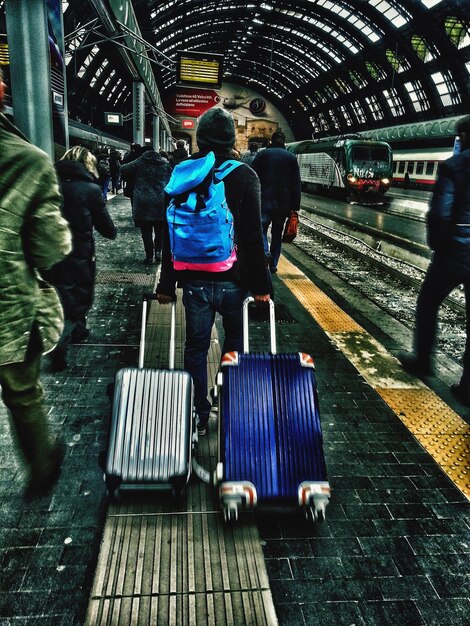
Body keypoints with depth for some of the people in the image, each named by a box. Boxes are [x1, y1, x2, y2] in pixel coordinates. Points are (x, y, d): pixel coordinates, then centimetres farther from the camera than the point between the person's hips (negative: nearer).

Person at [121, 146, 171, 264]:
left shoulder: (139, 163, 1)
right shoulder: (165, 163, 8)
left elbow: (123, 169, 7)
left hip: (144, 203, -2)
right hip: (161, 202, 2)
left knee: (146, 231, 5)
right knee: (160, 230, 17)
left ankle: (149, 256, 7)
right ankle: (158, 251, 9)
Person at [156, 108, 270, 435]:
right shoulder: (245, 176, -6)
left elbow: (171, 235, 0)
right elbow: (254, 236, -9)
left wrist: (167, 284, 5)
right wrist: (261, 284, -3)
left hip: (195, 280, 1)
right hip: (234, 278, -1)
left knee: (197, 347, 13)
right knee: (235, 340, 20)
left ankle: (199, 415, 22)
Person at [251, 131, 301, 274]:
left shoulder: (262, 154, 4)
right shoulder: (291, 157, 10)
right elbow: (296, 184, 5)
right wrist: (295, 207, 5)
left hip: (265, 199, -2)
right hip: (283, 203, 2)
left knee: (261, 227, 8)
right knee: (277, 233, 11)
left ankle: (265, 251, -21)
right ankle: (273, 265, 12)